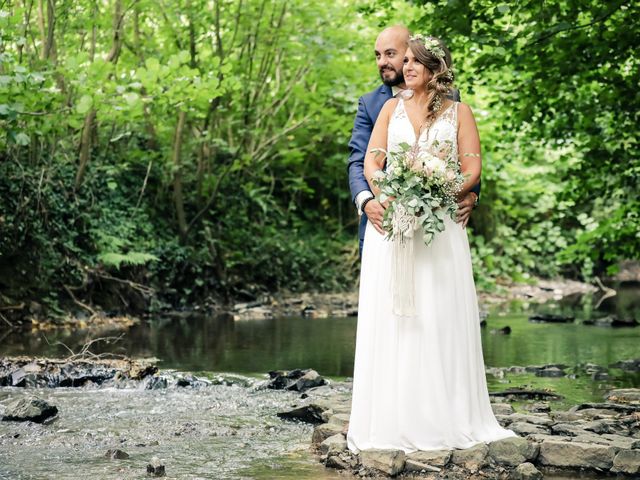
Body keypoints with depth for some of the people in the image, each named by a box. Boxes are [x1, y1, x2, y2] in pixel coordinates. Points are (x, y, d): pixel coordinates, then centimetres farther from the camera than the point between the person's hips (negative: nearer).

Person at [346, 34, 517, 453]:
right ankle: (394, 417, 1)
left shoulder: (459, 112, 9)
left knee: (440, 319, -2)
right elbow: (371, 161, 7)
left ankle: (445, 416, 5)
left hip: (440, 222, -1)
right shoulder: (393, 107, 14)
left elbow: (472, 169, 2)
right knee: (391, 319, -2)